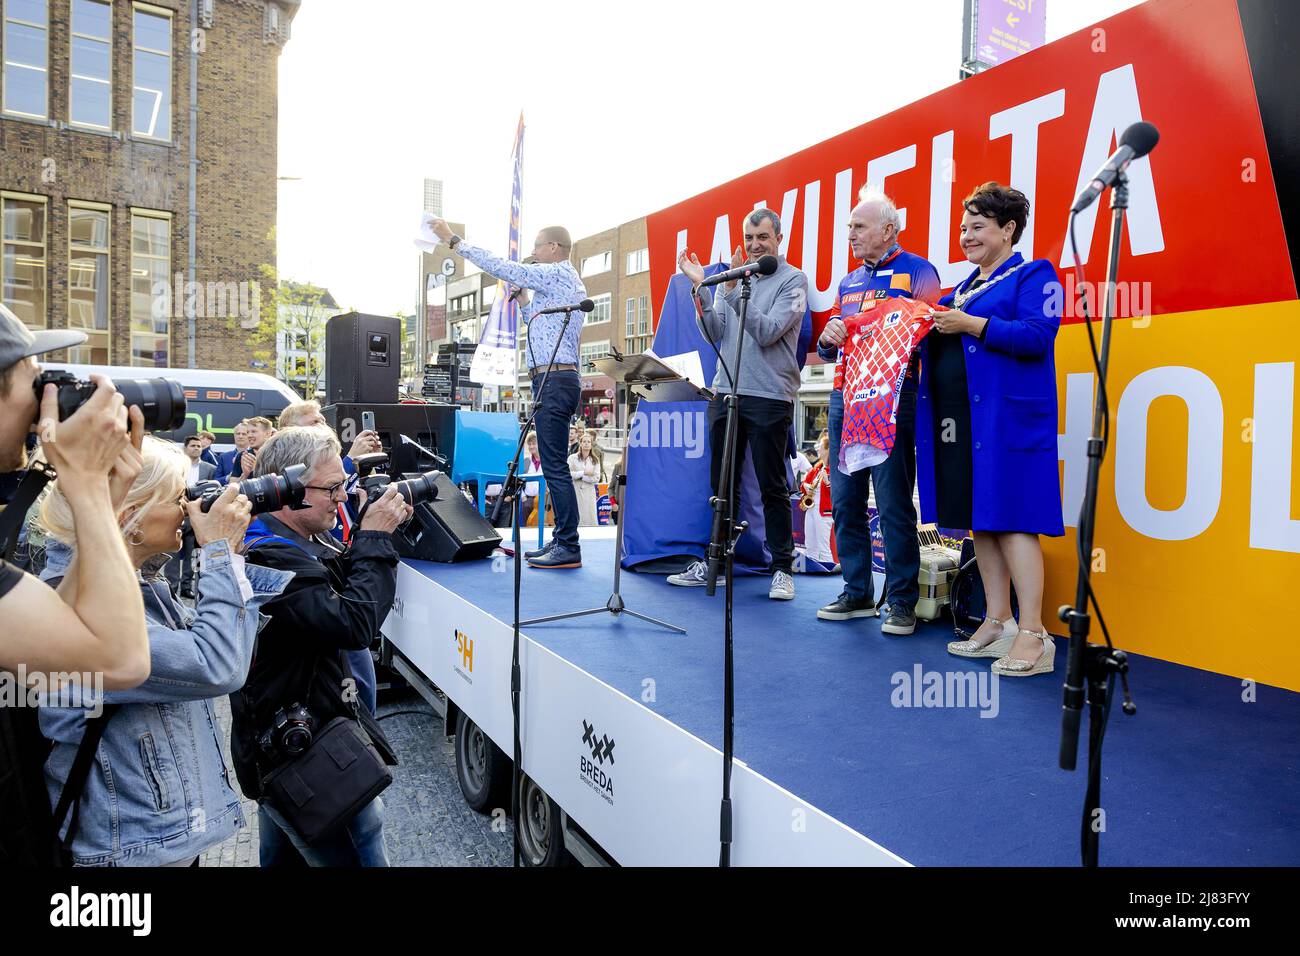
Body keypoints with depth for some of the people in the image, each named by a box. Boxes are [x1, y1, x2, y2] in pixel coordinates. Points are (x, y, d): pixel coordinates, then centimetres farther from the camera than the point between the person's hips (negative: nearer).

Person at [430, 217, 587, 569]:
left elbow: (500, 266, -9)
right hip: (559, 380, 10)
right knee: (554, 466, 10)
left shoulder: (555, 274, -6)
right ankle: (561, 541, 14)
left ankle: (569, 547, -9)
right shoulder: (568, 282, 24)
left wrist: (454, 240, -3)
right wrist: (519, 296, 19)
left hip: (553, 380, -10)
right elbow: (536, 321, 29)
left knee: (555, 466, -11)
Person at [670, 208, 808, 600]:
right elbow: (715, 335, 6)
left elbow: (768, 332, -12)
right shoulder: (731, 277, 15)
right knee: (721, 483, 9)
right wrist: (700, 288, -4)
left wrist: (734, 290, -16)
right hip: (726, 391, 5)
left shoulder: (793, 280, 0)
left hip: (770, 396, -5)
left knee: (773, 487, 0)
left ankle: (782, 568, 9)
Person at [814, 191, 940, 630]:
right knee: (845, 500, 7)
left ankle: (902, 601, 3)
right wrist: (829, 337, -1)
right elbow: (827, 348, 22)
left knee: (893, 503, -6)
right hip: (844, 397, 7)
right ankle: (857, 593, 18)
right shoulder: (849, 281, 22)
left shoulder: (917, 271, 2)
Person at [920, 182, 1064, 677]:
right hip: (956, 417, 8)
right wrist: (928, 327, 3)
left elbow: (1038, 337, -14)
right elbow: (944, 348, 22)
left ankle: (1033, 635, -4)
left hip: (1007, 415, -8)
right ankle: (997, 623, 17)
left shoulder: (1033, 274, 1)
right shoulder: (963, 286, 22)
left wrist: (971, 325, -18)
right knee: (979, 516, 8)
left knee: (1010, 516, -10)